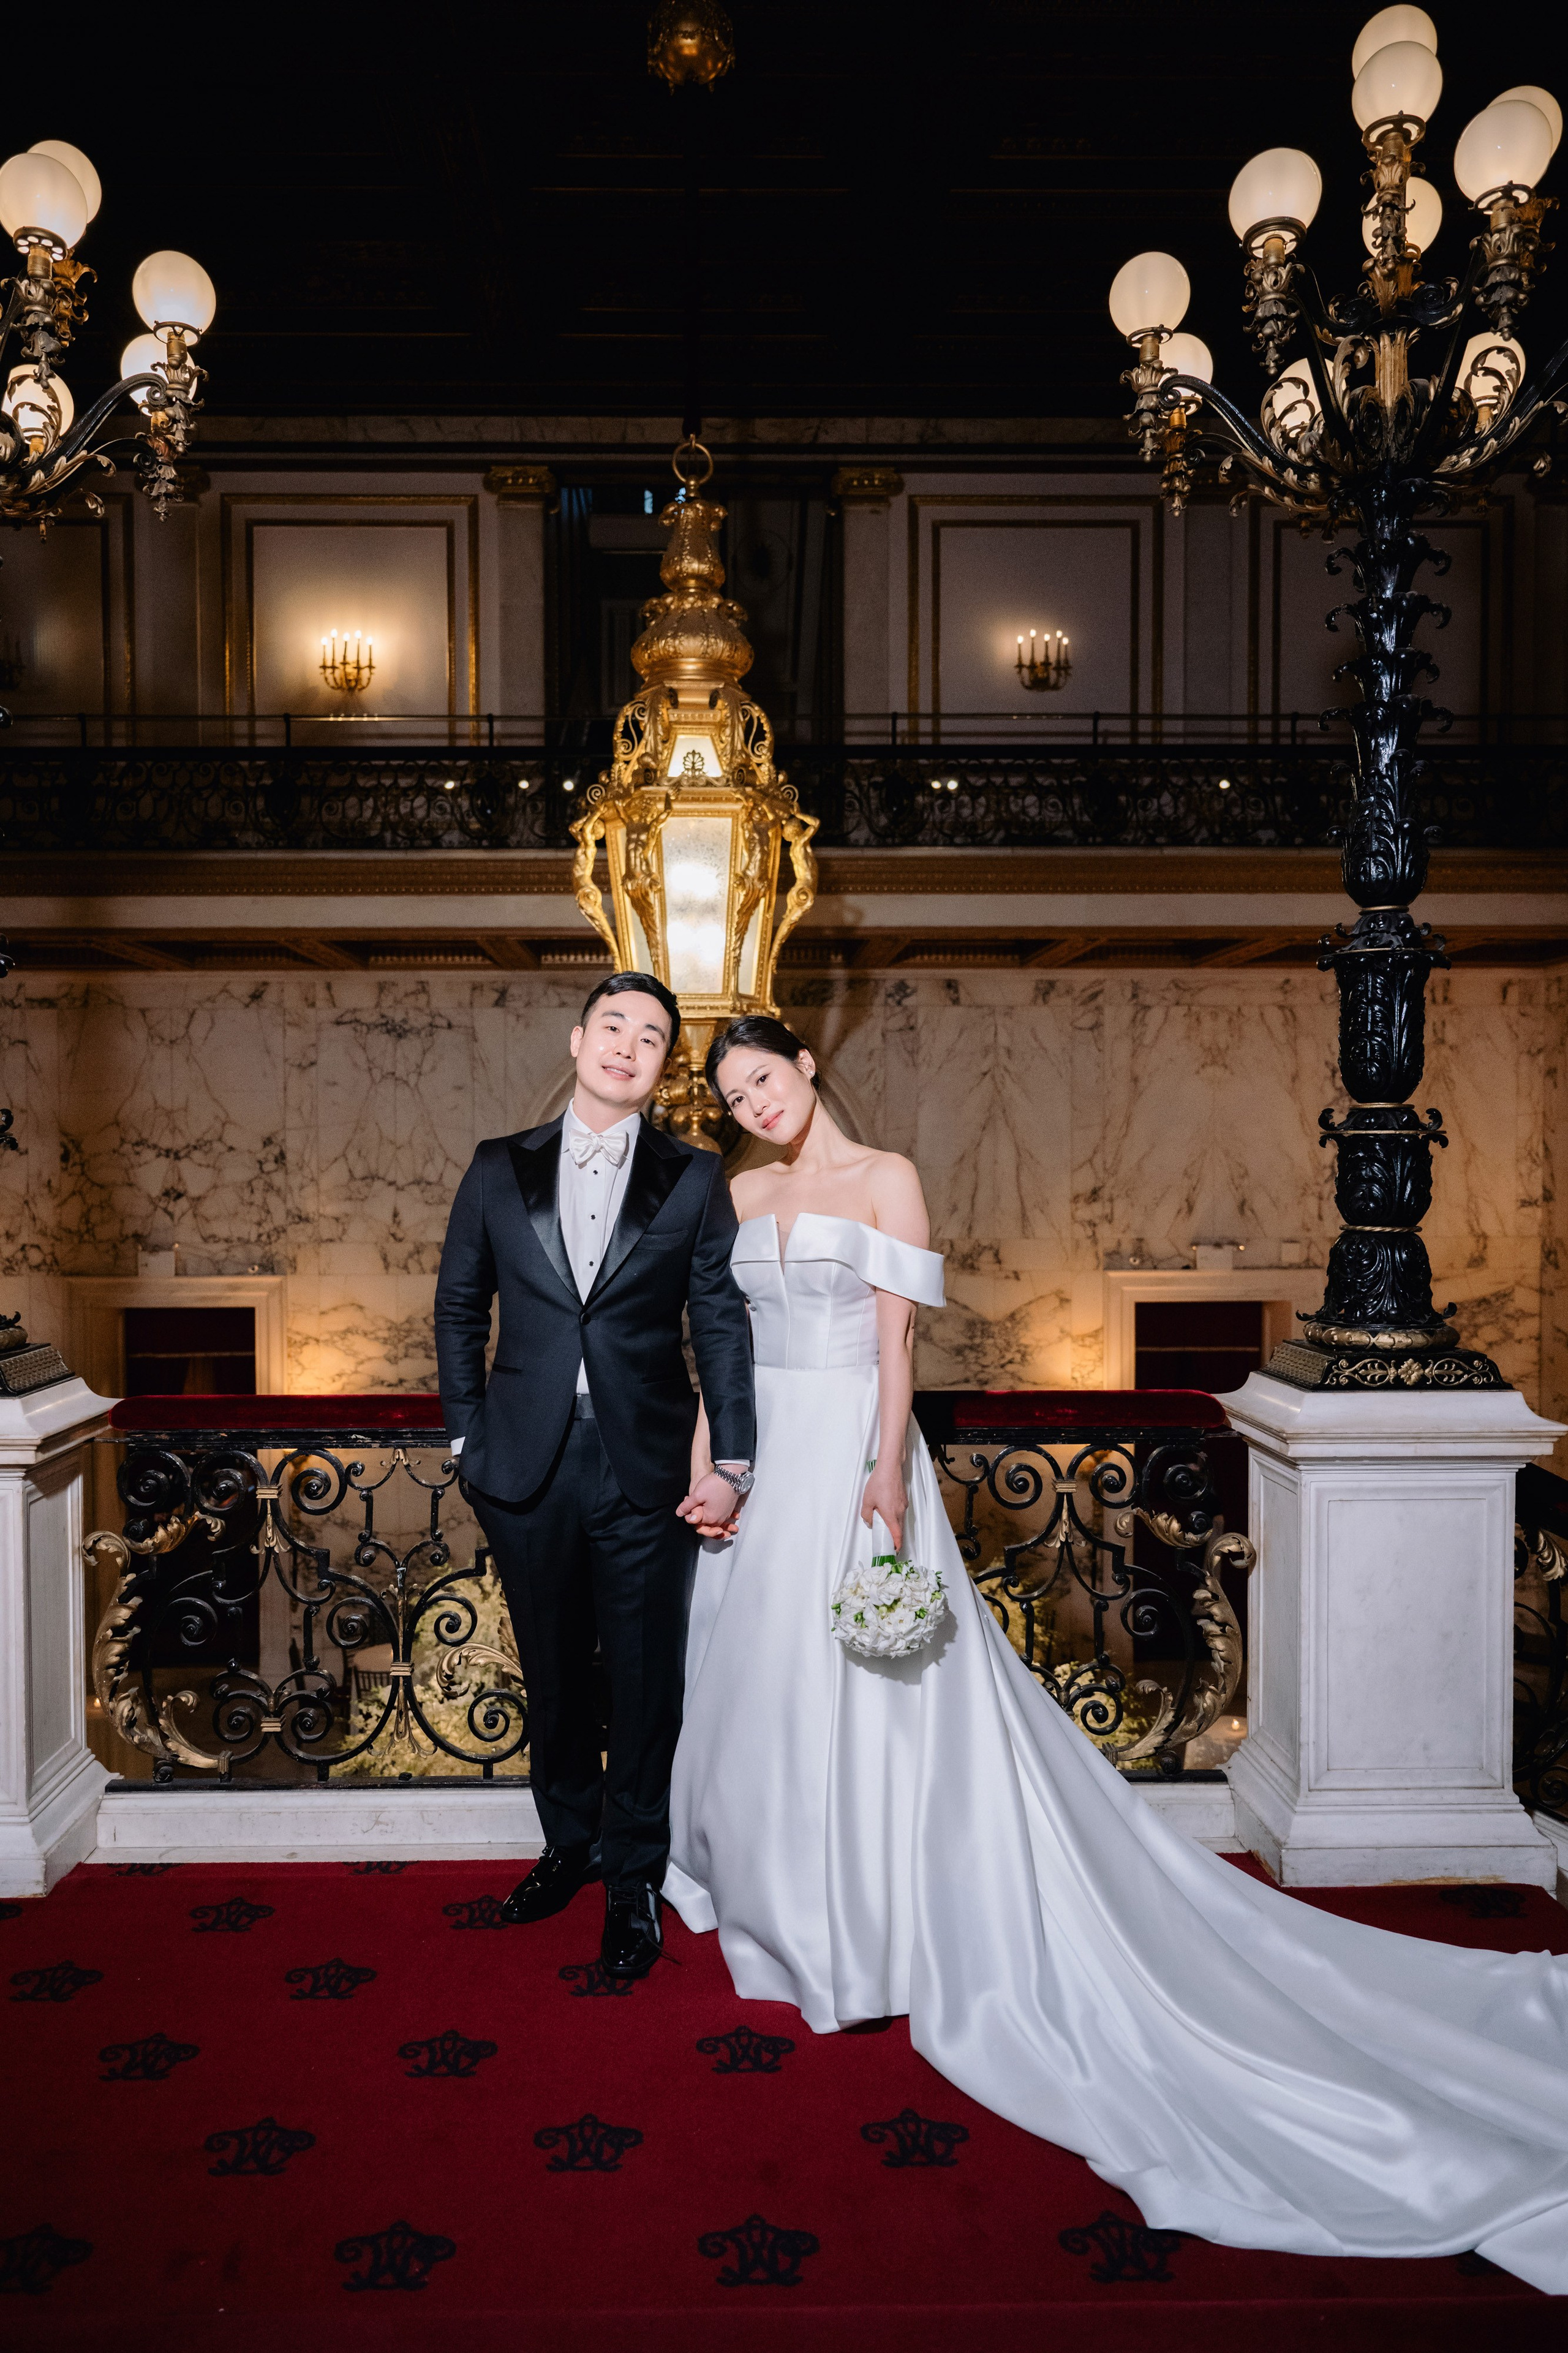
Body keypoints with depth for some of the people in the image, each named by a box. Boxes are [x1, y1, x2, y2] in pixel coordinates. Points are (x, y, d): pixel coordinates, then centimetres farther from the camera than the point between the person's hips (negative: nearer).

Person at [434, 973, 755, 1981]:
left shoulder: (695, 1180, 1)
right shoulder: (501, 1168, 5)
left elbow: (722, 1325, -1)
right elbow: (459, 1307, 10)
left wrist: (732, 1463, -7)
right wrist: (468, 1435, 5)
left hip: (646, 1472, -1)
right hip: (526, 1469, 2)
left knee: (646, 1681, 8)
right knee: (554, 1671, 17)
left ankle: (634, 1876, 28)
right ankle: (570, 1842, 39)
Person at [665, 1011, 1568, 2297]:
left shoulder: (886, 1178, -6)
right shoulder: (742, 1193, 11)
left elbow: (897, 1336, -11)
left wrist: (888, 1471, -19)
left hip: (848, 1454, -6)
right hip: (763, 1456, 6)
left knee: (857, 1690, 0)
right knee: (759, 1679, 15)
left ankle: (860, 1918, 16)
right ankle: (772, 1883, 35)